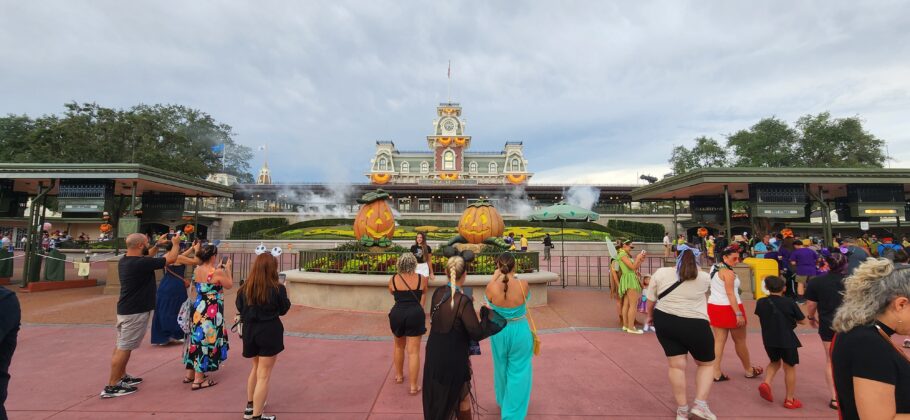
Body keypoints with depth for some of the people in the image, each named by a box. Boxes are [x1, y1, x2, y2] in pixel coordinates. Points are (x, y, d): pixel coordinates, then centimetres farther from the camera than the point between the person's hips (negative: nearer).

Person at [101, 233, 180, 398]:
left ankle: (121, 377, 31)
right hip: (135, 311, -10)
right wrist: (175, 243, -1)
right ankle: (111, 387, 2)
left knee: (122, 345, 18)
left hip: (125, 309, 10)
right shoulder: (141, 263, -24)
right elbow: (171, 258, -19)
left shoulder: (124, 261, 3)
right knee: (124, 347, -4)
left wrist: (157, 246, 21)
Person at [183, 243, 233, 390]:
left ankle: (190, 373, 31)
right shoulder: (218, 272, -19)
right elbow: (229, 285, -3)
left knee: (197, 339, 19)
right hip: (212, 312, -7)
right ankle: (198, 380, 7)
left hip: (198, 309, 8)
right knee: (206, 341, 1)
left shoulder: (197, 270, 2)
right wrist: (228, 268, 5)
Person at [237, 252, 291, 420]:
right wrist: (284, 294, 12)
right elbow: (284, 309, -2)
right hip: (269, 331, -5)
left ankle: (250, 406, 39)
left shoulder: (245, 288, -5)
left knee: (256, 368, 27)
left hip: (249, 330, 5)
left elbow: (240, 307, 8)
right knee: (264, 375, 5)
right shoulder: (277, 289, -17)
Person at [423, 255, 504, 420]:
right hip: (454, 358, -6)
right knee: (461, 397, 17)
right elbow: (477, 333, -21)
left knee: (438, 395, 25)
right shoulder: (463, 301, -25)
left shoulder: (437, 293, -6)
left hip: (434, 355, 6)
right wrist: (486, 314, -6)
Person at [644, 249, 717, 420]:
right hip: (695, 325, -1)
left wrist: (650, 316, 20)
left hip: (665, 321, 2)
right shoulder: (704, 277, -2)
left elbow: (650, 300, 4)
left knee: (676, 365, 8)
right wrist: (695, 268, 38)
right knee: (706, 364, 19)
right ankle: (700, 404, 10)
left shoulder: (660, 273, -1)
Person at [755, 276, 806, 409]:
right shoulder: (789, 303, -12)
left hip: (769, 340, 3)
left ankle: (766, 383, 1)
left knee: (775, 362, 25)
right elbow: (803, 321, -3)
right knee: (789, 367, 12)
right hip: (787, 340, -3)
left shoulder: (761, 303, -5)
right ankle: (790, 399, 19)